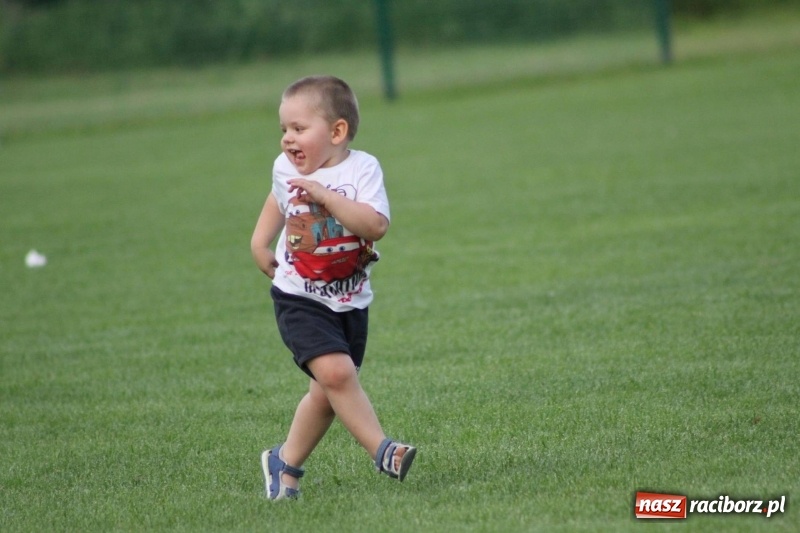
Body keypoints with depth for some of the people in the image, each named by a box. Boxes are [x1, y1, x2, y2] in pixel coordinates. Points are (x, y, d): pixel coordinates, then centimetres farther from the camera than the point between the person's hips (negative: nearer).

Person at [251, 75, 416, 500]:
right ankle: (381, 450, -19)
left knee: (329, 392, 11)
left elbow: (375, 225, -28)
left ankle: (285, 463, 29)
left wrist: (324, 195, -31)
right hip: (299, 298, -1)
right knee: (336, 372, -23)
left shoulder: (362, 169, -13)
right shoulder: (285, 169, -2)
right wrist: (261, 241, 13)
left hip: (350, 301, 1)